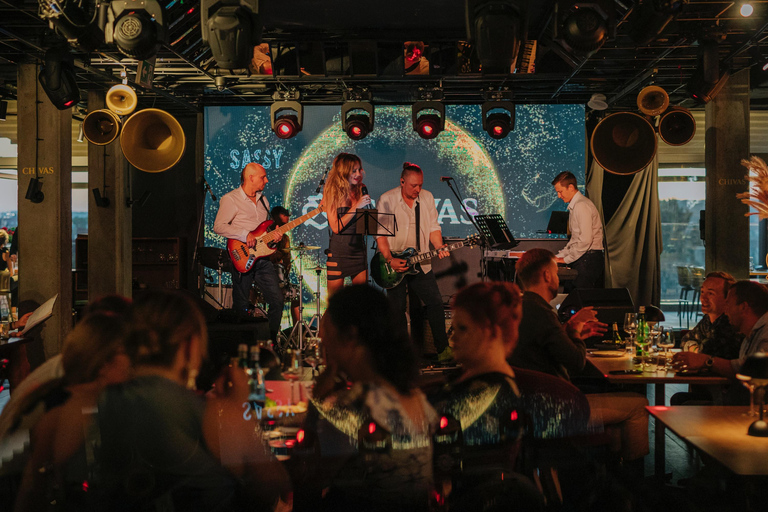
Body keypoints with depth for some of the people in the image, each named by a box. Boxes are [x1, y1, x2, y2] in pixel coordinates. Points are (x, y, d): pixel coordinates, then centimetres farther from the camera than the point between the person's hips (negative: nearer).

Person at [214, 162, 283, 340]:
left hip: (263, 257, 6)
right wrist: (245, 235, -22)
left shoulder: (263, 199, 18)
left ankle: (270, 341, 13)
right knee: (241, 307, -1)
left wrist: (273, 235, 5)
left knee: (277, 300, 0)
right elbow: (219, 226, -15)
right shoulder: (231, 199, -6)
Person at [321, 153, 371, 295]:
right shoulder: (332, 193, -6)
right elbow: (336, 227, -13)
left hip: (359, 250, 4)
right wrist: (356, 207, -15)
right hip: (338, 252, -4)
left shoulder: (360, 191, 7)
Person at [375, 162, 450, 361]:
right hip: (394, 263, -4)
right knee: (397, 309, 0)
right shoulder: (387, 200, -10)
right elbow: (380, 233, -11)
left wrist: (439, 247, -10)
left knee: (435, 302, 1)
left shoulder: (427, 197, 4)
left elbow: (433, 227, 8)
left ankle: (442, 348, 12)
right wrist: (390, 260, -20)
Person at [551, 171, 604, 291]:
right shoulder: (574, 206, 20)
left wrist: (566, 259, -12)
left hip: (588, 258, -10)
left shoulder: (582, 206, -13)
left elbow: (585, 240, -20)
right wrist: (560, 255, 14)